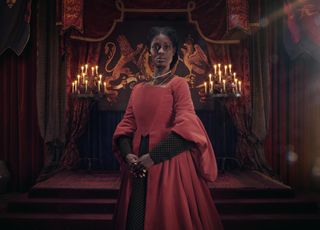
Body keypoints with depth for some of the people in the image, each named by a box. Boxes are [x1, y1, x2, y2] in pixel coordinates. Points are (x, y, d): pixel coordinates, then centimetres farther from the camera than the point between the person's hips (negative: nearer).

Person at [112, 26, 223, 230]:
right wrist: (128, 154, -10)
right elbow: (127, 125, 7)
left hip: (169, 163, -4)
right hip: (138, 167, 5)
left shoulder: (179, 84, -3)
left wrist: (153, 157, -19)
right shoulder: (138, 89, 13)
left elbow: (185, 127, -15)